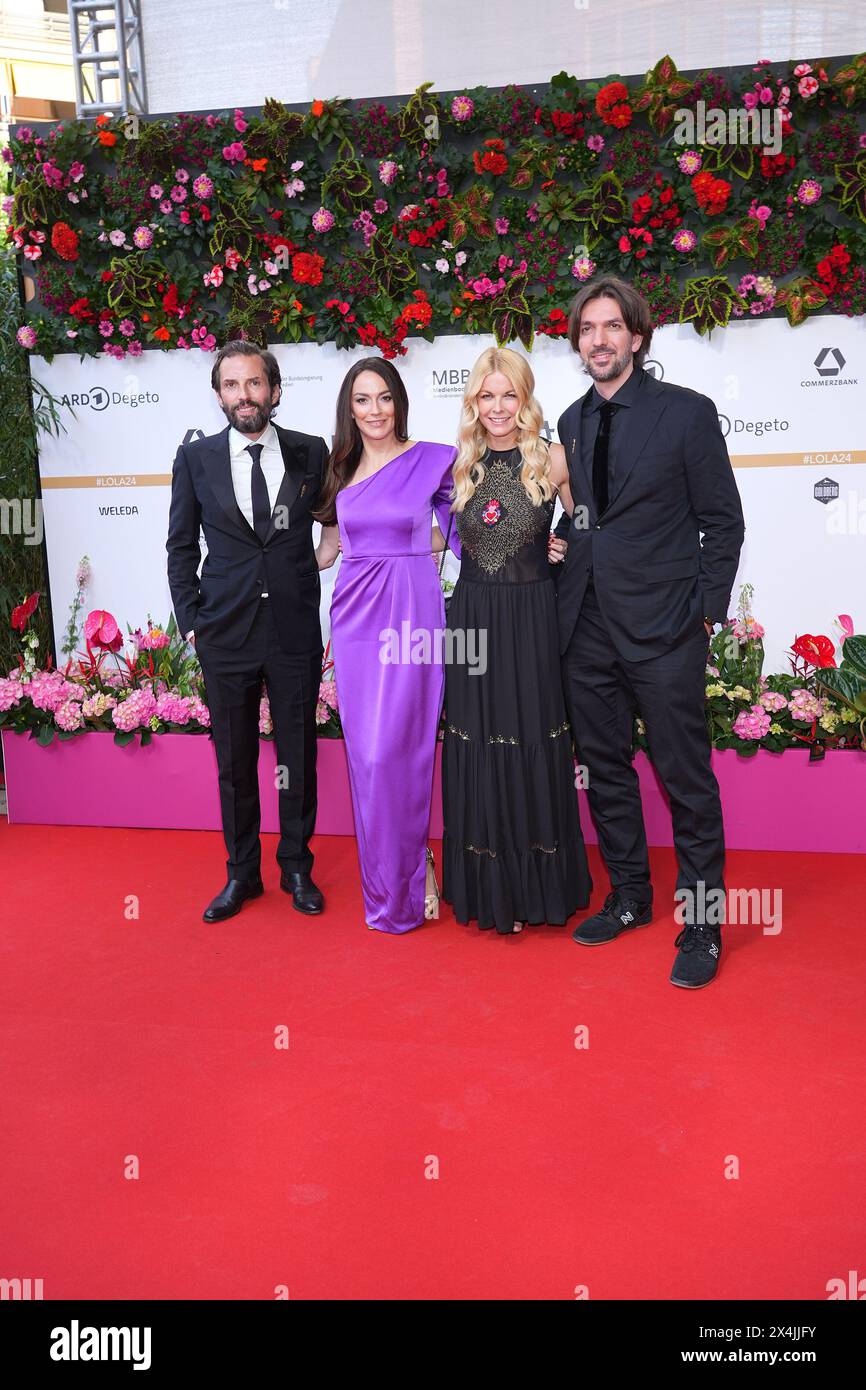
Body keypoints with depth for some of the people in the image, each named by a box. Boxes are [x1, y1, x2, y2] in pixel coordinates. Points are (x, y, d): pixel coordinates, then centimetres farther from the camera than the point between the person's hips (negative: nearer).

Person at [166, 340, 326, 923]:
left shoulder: (312, 453, 1)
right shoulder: (196, 458, 2)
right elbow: (182, 547, 7)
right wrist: (190, 619, 1)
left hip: (296, 629, 0)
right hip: (224, 633, 0)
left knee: (299, 754, 9)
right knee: (234, 760, 10)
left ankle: (297, 868, 27)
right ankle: (242, 874, 26)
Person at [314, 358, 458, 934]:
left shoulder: (435, 460, -1)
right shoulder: (340, 470, 11)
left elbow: (452, 531, 11)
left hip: (412, 614, -4)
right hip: (355, 613, 4)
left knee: (393, 751, -7)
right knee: (367, 752, 6)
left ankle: (402, 889, 12)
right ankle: (387, 881, 22)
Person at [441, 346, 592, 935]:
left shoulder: (553, 460, -1)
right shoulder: (460, 465, 6)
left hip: (533, 620, -2)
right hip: (473, 619, 2)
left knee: (536, 750, 5)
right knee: (480, 755, 6)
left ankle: (542, 886, 23)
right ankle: (491, 889, 21)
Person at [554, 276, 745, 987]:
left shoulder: (687, 412, -3)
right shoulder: (572, 421, 12)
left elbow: (723, 521, -2)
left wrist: (706, 611, -7)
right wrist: (569, 585, 7)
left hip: (664, 630, -5)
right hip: (588, 627, 6)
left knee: (686, 779, 0)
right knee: (605, 769, 13)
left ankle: (702, 922, 14)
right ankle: (630, 896, 30)